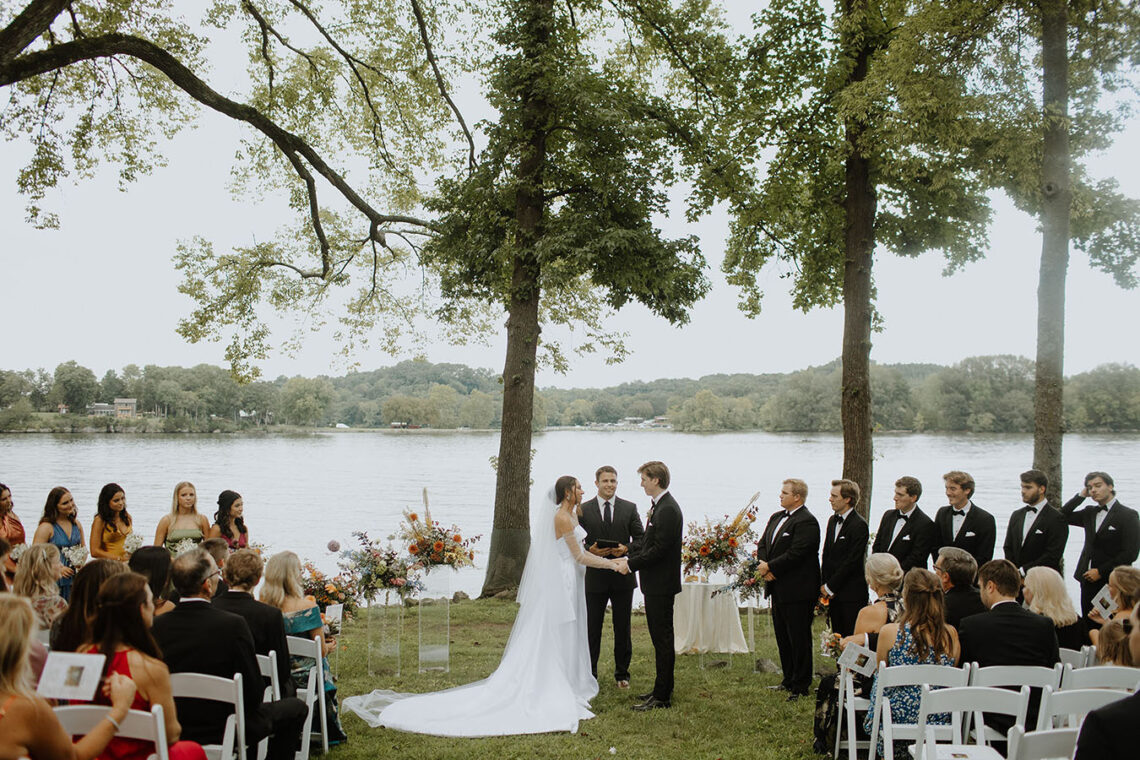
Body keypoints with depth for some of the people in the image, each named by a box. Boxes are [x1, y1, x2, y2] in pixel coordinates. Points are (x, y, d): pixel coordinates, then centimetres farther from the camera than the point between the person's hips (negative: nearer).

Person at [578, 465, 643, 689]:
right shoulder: (584, 510, 2)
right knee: (592, 628, 6)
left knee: (623, 628, 9)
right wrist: (590, 550, -17)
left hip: (622, 577, 1)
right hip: (595, 577, -1)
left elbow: (641, 538, 3)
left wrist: (627, 548, -16)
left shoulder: (630, 508, 4)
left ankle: (622, 674, 21)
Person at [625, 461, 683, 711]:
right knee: (660, 637, 17)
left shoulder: (667, 510, -19)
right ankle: (663, 688, 26)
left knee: (662, 639, -4)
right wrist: (630, 556, 7)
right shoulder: (658, 506, 13)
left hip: (661, 585, -10)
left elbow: (658, 550, -23)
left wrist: (631, 564, -17)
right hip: (656, 583, 10)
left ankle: (662, 696, 1)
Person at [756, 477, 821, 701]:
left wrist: (769, 567, -14)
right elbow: (762, 545, 15)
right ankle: (789, 681, 28)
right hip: (779, 589, 9)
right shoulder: (776, 517, 14)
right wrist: (763, 566, -4)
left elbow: (795, 555, -22)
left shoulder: (806, 522, -15)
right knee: (783, 638, 16)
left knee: (799, 639, 0)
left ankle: (801, 687, 9)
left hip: (798, 590, -9)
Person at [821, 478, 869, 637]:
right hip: (834, 593, 7)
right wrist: (824, 585, 6)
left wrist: (829, 587, -11)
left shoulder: (859, 525, -13)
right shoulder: (833, 520, 12)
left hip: (852, 594, -7)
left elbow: (852, 561, -16)